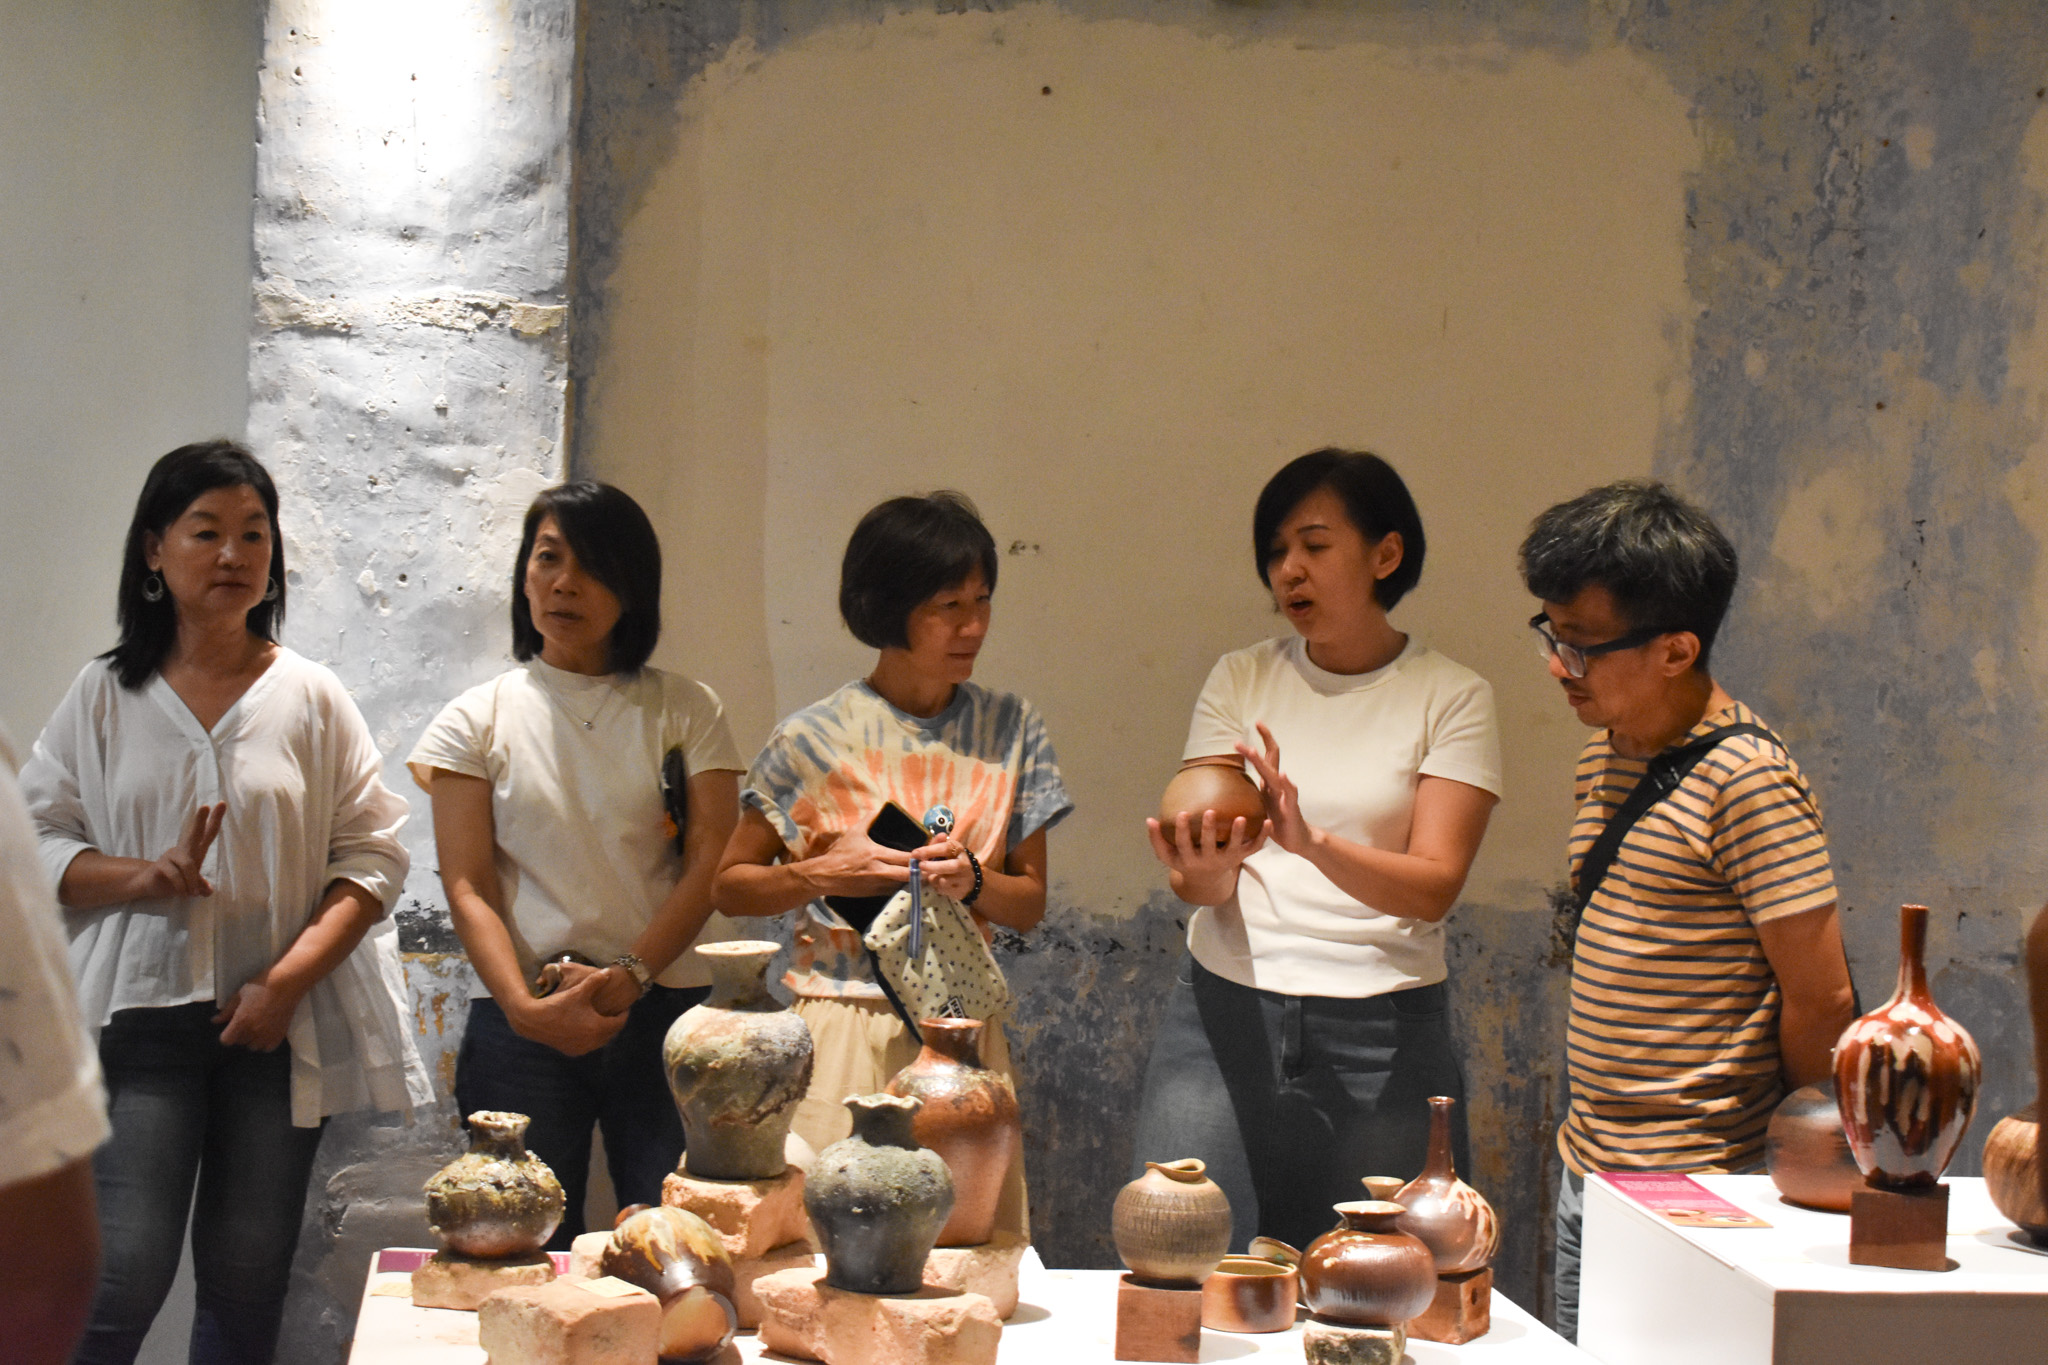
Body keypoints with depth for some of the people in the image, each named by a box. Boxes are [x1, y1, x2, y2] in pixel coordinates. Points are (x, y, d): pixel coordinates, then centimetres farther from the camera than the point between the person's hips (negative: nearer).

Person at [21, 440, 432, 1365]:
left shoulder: (311, 698, 5)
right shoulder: (104, 697, 6)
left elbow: (371, 854, 2)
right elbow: (35, 838, 5)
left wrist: (288, 979, -10)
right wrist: (142, 877, -14)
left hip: (278, 1023, 1)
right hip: (140, 1019, -1)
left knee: (247, 1282, 6)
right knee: (124, 1273, -11)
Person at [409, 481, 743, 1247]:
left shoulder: (687, 711, 9)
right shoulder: (479, 719, 9)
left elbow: (710, 864, 1)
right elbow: (467, 887, 1)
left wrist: (631, 975, -13)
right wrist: (526, 1007, -14)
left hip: (667, 1009, 0)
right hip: (523, 1021, 0)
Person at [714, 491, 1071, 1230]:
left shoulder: (1009, 728, 7)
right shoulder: (813, 739, -2)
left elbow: (1030, 902, 10)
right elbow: (731, 884, 6)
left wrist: (971, 881, -11)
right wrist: (820, 873, -11)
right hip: (846, 1032, -2)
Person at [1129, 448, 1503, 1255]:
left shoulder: (1452, 698, 3)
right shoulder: (1241, 680, 10)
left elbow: (1434, 886, -8)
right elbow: (1197, 880, 2)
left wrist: (1313, 842, -26)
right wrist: (1205, 870, -23)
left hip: (1381, 1035, -1)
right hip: (1227, 1013, 2)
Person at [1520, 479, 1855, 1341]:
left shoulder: (1747, 780, -17)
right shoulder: (1604, 754, 9)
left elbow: (1821, 998, -15)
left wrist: (1782, 1144, -1)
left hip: (1688, 1190, -8)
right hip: (1588, 1166, 8)